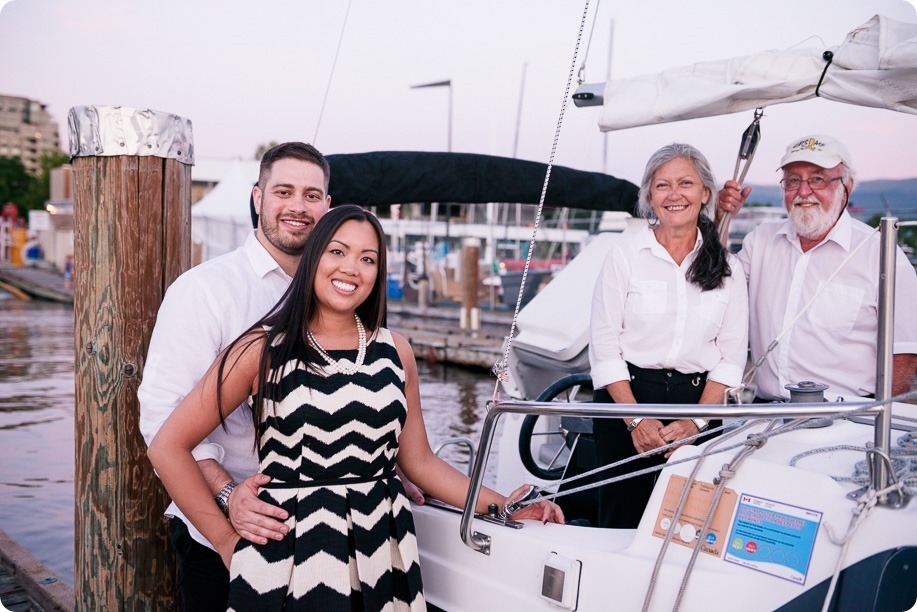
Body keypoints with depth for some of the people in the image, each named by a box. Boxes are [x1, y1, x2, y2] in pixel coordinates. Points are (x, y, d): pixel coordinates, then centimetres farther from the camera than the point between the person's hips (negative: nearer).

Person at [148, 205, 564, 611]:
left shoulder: (396, 352, 5)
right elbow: (168, 447, -6)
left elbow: (419, 461, 10)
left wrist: (501, 506, 3)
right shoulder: (264, 349, -7)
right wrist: (227, 540, -6)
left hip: (382, 550, 4)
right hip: (290, 554, -3)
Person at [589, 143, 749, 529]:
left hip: (698, 403, 2)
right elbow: (603, 346, -4)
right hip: (626, 397, -2)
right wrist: (636, 419, -11)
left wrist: (697, 420, -7)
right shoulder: (625, 256, -1)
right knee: (622, 524, 2)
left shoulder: (727, 268, 6)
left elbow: (732, 355, 5)